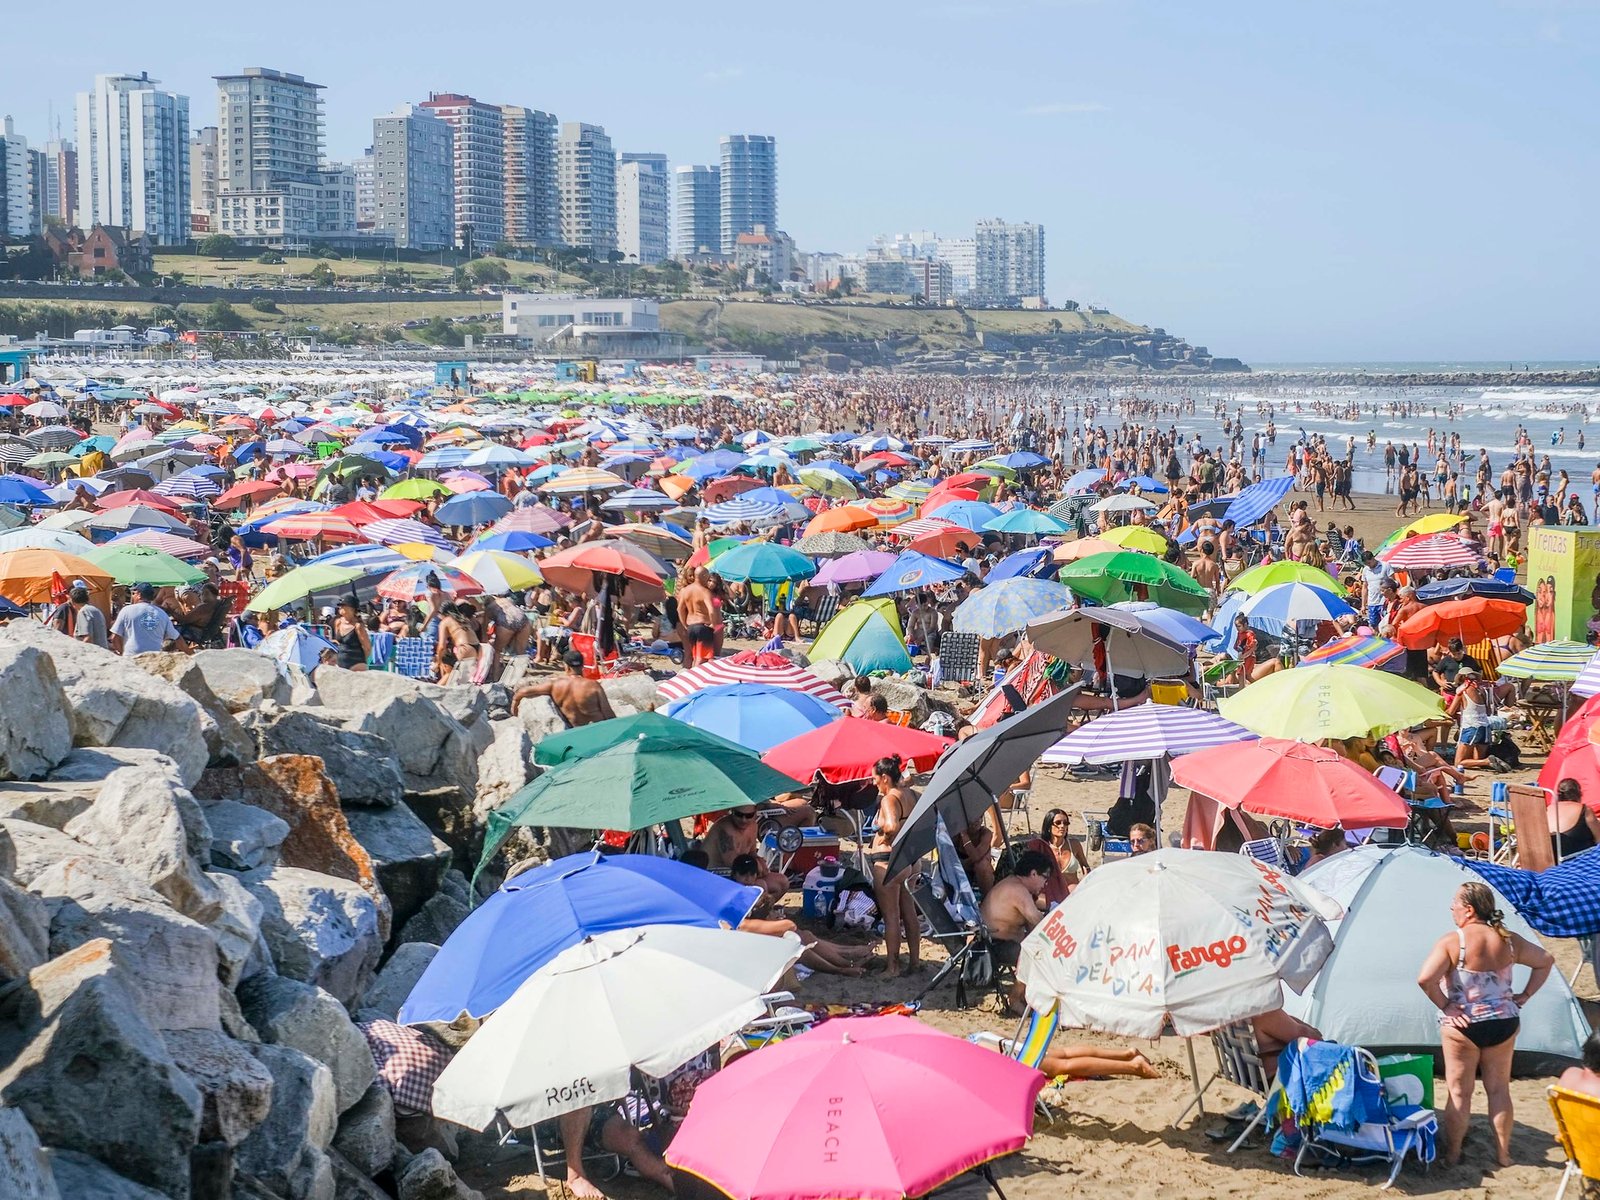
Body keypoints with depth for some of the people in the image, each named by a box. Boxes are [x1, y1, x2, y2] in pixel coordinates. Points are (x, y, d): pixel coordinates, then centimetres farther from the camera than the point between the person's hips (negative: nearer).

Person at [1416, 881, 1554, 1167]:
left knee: (1458, 1092, 8)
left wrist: (1444, 1006, -12)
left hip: (1462, 1026, -4)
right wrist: (1524, 996, 12)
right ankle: (1503, 1154, 22)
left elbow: (1425, 979, -26)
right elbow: (1545, 961, 13)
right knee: (1499, 1089, 15)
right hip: (1504, 1023, 4)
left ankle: (1452, 1154, 16)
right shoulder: (1510, 941, 0)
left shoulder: (1451, 942, -16)